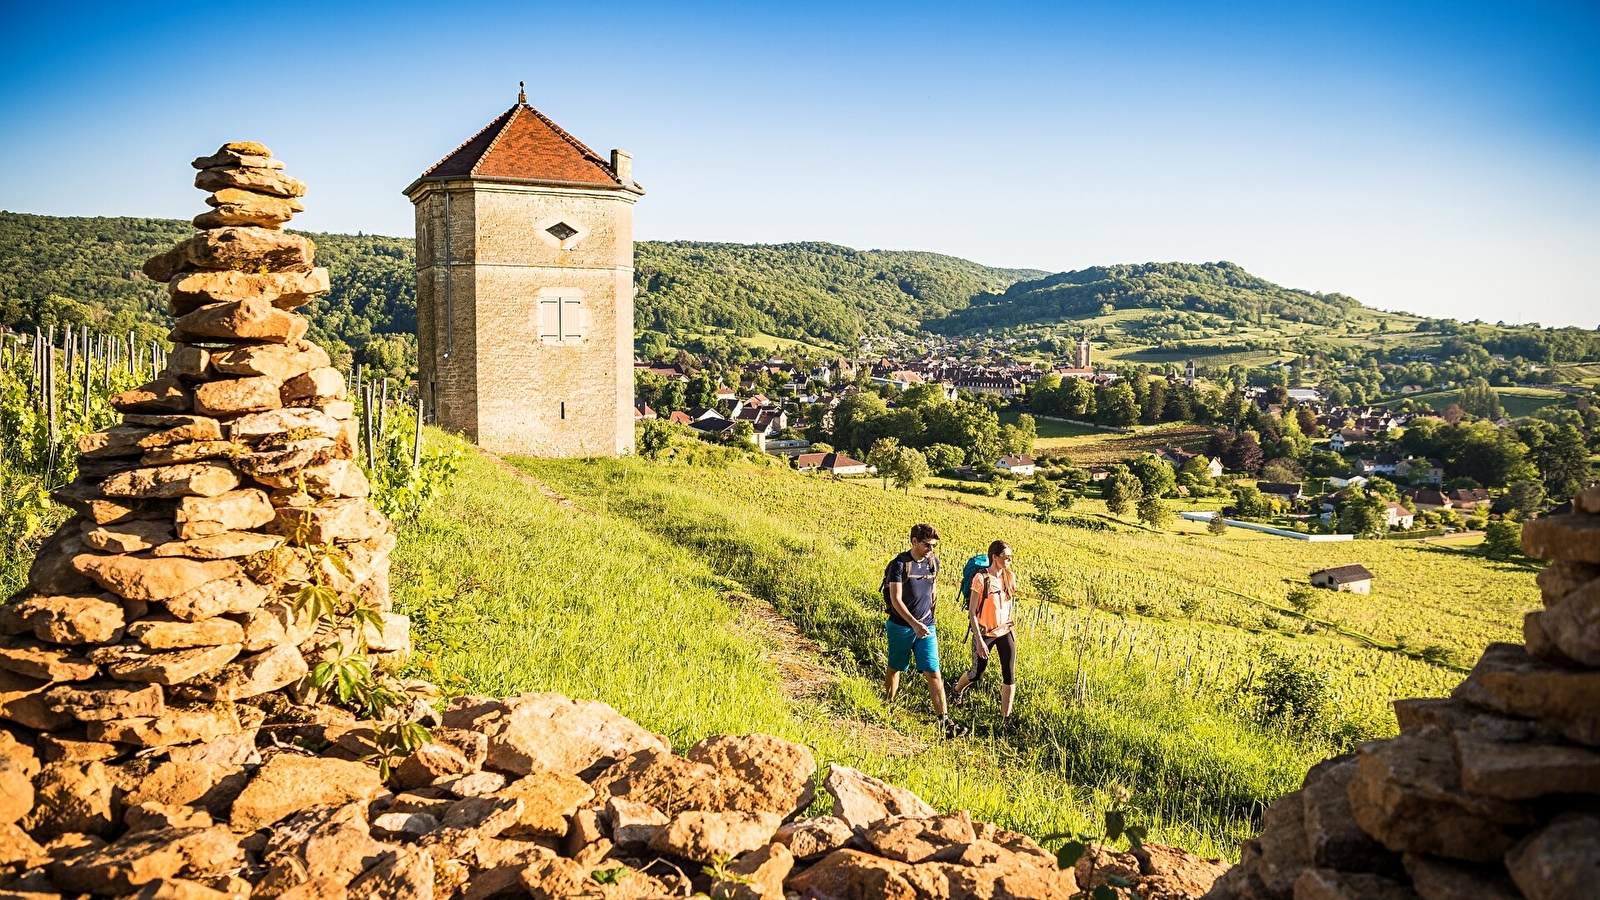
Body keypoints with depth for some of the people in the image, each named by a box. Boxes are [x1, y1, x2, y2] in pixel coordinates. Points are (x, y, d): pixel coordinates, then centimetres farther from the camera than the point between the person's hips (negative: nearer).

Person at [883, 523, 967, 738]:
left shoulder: (933, 562, 1)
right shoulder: (899, 564, -15)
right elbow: (896, 599, -20)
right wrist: (914, 624, -30)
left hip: (926, 627, 3)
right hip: (901, 626, -3)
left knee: (933, 673, -5)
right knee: (895, 669, 14)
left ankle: (945, 720, -7)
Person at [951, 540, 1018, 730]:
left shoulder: (1010, 577, -1)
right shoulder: (981, 578, -18)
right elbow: (972, 612, -16)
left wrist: (1012, 629, 15)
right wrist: (979, 641, -18)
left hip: (1005, 633, 4)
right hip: (985, 633, -4)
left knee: (1009, 676, -3)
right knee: (977, 674, 11)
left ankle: (1005, 718, 5)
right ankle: (958, 688, 45)